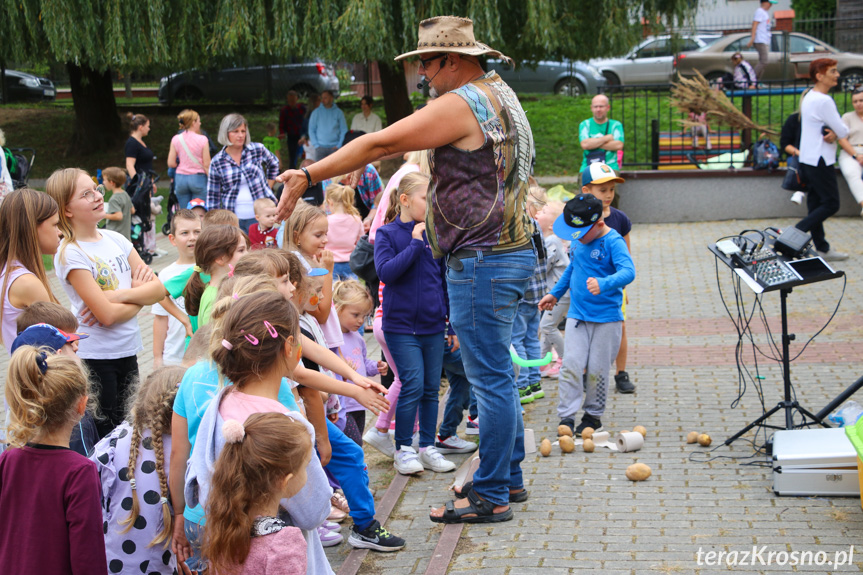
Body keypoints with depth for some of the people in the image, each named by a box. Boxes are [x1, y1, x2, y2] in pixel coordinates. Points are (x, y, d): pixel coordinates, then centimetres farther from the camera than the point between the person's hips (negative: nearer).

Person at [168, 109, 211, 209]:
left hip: (180, 178, 3)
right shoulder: (202, 139, -8)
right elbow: (207, 165, -8)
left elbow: (171, 163, 0)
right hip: (198, 178, -3)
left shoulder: (176, 139, 0)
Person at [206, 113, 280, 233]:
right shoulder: (217, 163, 0)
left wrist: (267, 189, 13)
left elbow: (273, 164, 21)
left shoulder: (258, 150, 0)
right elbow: (213, 196, 6)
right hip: (234, 218, 0)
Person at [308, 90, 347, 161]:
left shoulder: (338, 112, 4)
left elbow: (344, 130, 4)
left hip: (334, 147, 0)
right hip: (320, 147, 0)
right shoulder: (316, 112, 5)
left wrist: (339, 145, -5)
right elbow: (311, 130, 6)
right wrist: (316, 145, -4)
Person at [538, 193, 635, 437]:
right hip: (577, 314, 5)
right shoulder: (578, 240, 7)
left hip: (606, 318, -5)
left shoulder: (613, 242, -14)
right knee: (571, 364, -5)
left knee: (597, 369, 2)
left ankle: (594, 415, 20)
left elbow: (628, 272, -29)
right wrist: (555, 293, 31)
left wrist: (603, 284, -46)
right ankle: (567, 416, -1)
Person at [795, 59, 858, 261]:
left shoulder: (810, 97, 12)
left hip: (807, 160, 10)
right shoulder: (824, 101, -20)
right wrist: (836, 133, 6)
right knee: (831, 204, -3)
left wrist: (832, 133, -8)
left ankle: (821, 248, 15)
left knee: (816, 204, 11)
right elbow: (843, 131, -17)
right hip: (820, 161, -10)